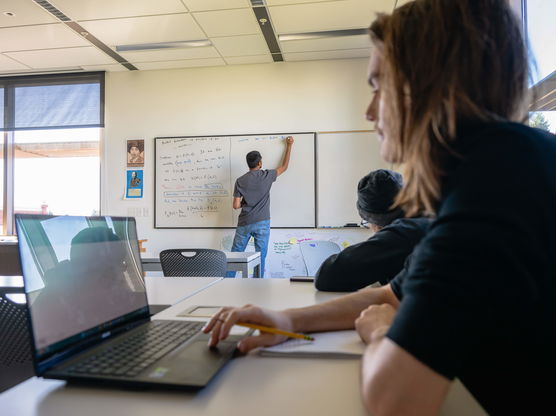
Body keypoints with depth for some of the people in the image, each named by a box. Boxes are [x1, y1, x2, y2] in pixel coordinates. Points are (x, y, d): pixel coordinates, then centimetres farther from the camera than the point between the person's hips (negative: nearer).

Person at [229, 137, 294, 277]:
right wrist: (289, 146, 24)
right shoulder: (267, 176, -2)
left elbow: (236, 205, -3)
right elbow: (284, 167, 15)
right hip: (262, 223, -1)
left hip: (244, 223, 2)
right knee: (260, 257, 5)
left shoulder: (240, 181, 0)